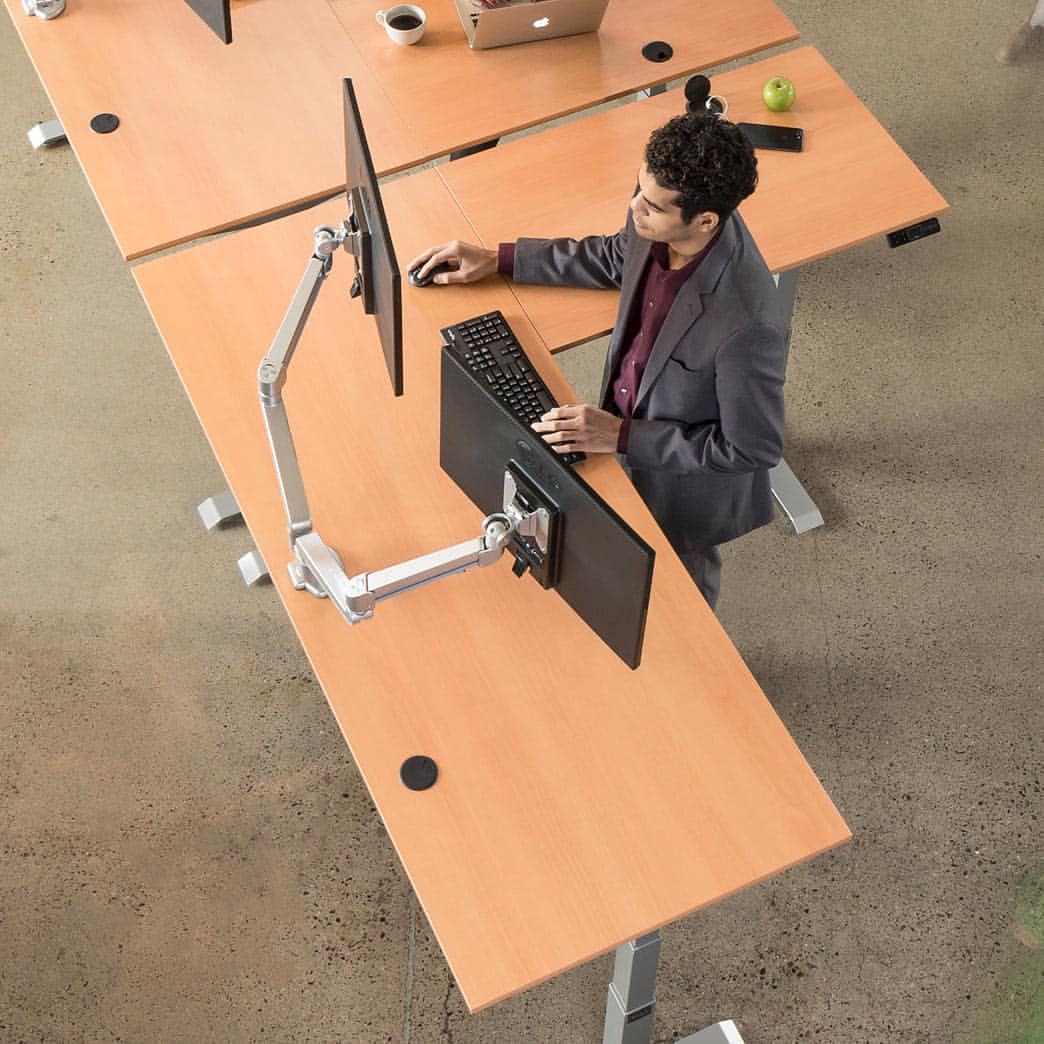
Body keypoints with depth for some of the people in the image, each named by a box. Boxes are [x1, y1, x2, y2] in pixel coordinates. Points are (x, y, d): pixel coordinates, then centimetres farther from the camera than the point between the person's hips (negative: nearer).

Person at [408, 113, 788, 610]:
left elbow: (754, 448, -28)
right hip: (629, 433, 7)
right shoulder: (656, 225, -21)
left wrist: (622, 436, -28)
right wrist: (496, 259, 2)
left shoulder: (748, 324, -43)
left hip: (688, 488, -7)